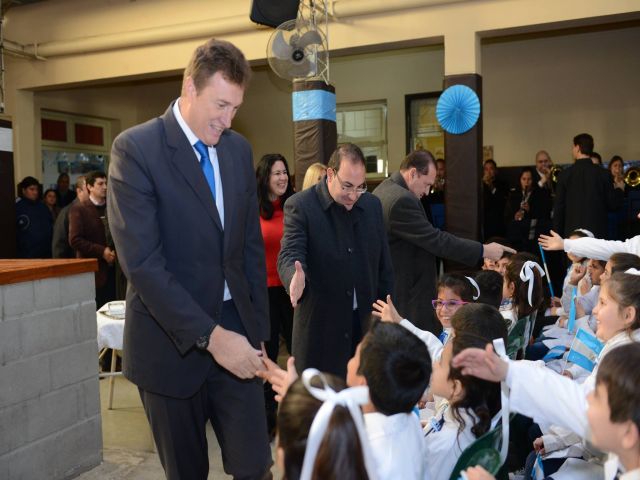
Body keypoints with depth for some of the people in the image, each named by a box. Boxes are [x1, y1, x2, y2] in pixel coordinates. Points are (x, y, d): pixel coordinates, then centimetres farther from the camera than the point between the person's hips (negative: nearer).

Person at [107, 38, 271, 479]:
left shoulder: (239, 149, 5)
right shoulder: (136, 148, -13)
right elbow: (142, 263, -20)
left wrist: (258, 327, 7)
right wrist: (211, 336, -22)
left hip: (235, 328, 4)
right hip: (172, 340, -4)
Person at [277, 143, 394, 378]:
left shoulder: (372, 205, 8)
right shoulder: (300, 206, -8)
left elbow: (383, 262, 13)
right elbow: (290, 255, -17)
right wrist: (297, 277, -39)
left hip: (367, 323, 5)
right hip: (321, 325, -4)